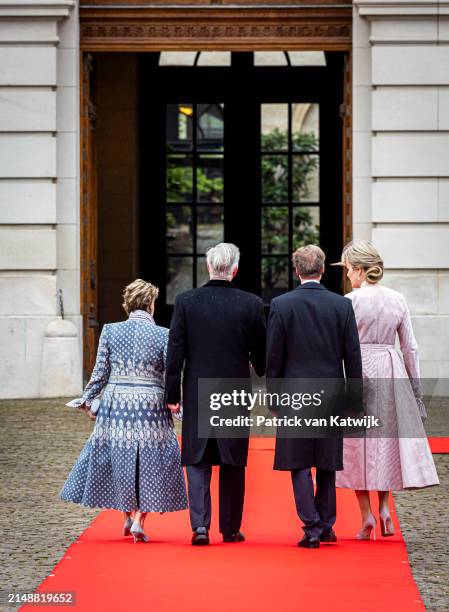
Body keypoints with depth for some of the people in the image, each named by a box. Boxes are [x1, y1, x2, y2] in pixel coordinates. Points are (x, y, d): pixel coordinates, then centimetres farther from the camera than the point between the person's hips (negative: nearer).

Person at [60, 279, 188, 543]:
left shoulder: (110, 331, -1)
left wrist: (88, 399, 15)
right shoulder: (163, 335, -5)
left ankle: (127, 516, 24)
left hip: (116, 405, 2)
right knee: (150, 463, 7)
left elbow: (100, 373, 2)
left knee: (118, 459, 17)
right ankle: (139, 521, -1)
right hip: (151, 407, -2)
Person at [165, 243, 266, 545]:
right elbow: (260, 353, 3)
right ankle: (231, 528, 17)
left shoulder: (186, 301, -6)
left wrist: (172, 394, 1)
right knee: (233, 463, 11)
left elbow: (175, 351, -5)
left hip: (197, 395, 0)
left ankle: (200, 525, -8)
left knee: (198, 461, 6)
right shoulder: (251, 304, -5)